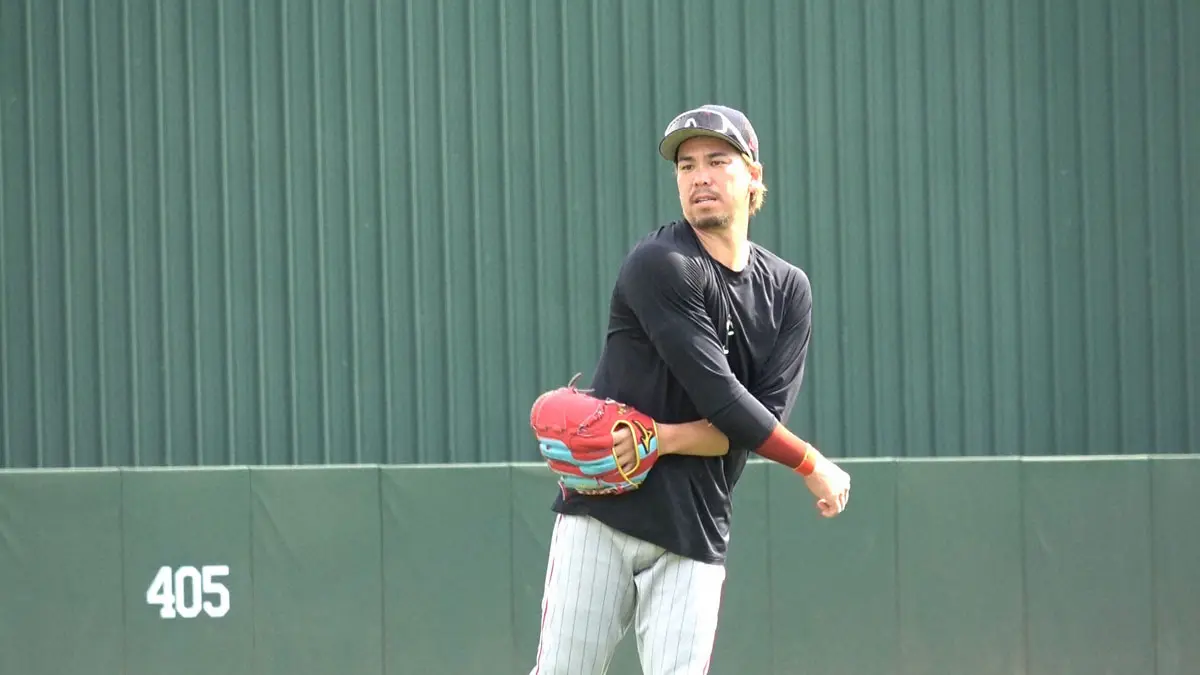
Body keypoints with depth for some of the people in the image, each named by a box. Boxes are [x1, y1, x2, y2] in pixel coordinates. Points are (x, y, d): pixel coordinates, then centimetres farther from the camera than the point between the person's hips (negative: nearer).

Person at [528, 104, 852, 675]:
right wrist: (812, 465, -5)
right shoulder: (657, 264, -9)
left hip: (695, 531, 4)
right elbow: (723, 402, -15)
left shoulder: (788, 291, 8)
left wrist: (661, 440, -17)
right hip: (602, 511, -4)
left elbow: (765, 416, -3)